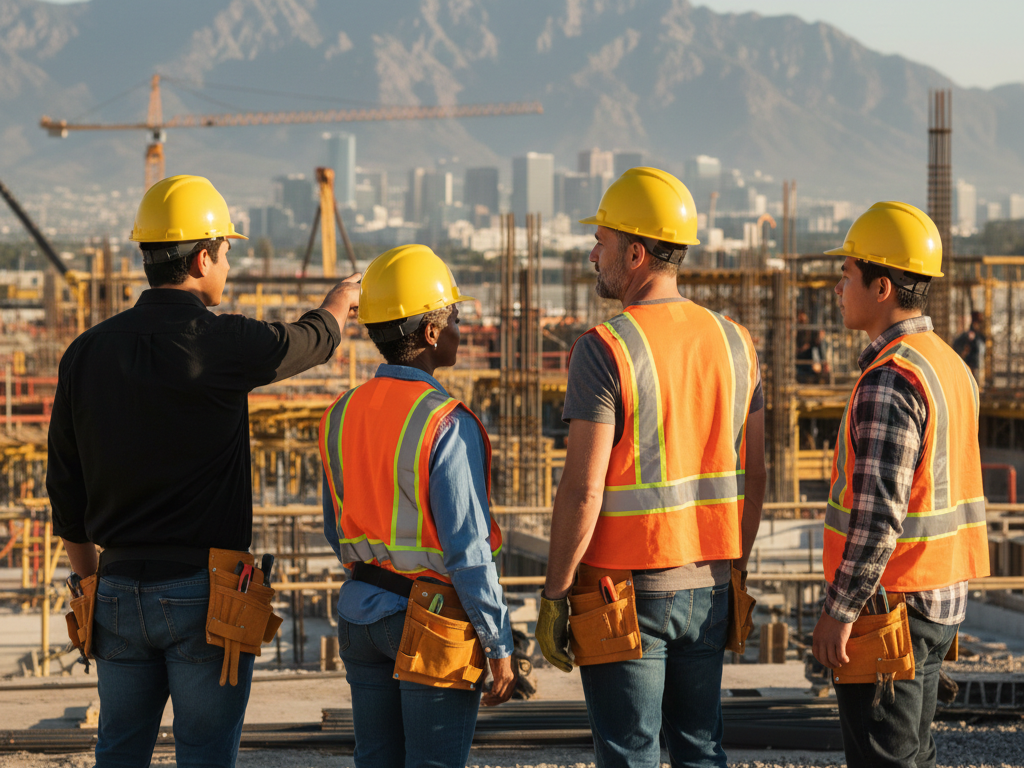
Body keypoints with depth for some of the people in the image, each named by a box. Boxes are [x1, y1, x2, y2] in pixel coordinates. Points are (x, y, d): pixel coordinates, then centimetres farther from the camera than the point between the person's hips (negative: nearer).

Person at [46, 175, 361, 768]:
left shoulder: (87, 353, 3)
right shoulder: (220, 343, -13)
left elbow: (65, 490, 9)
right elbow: (311, 341, 8)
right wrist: (341, 300, 32)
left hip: (120, 586, 5)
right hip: (204, 592, -5)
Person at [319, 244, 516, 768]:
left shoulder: (341, 416, 5)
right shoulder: (447, 424, -18)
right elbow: (467, 547, -19)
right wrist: (499, 643, -12)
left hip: (362, 613, 7)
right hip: (435, 622, -7)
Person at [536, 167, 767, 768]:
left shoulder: (604, 349, -14)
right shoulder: (733, 342, 5)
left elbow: (583, 489, -17)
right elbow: (754, 474, 9)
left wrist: (555, 594, -9)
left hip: (625, 590, -5)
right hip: (706, 588, 6)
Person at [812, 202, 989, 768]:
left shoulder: (889, 381, -19)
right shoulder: (951, 366, 11)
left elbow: (878, 514, -23)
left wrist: (839, 610, -17)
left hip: (888, 607, -9)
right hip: (943, 603, 9)